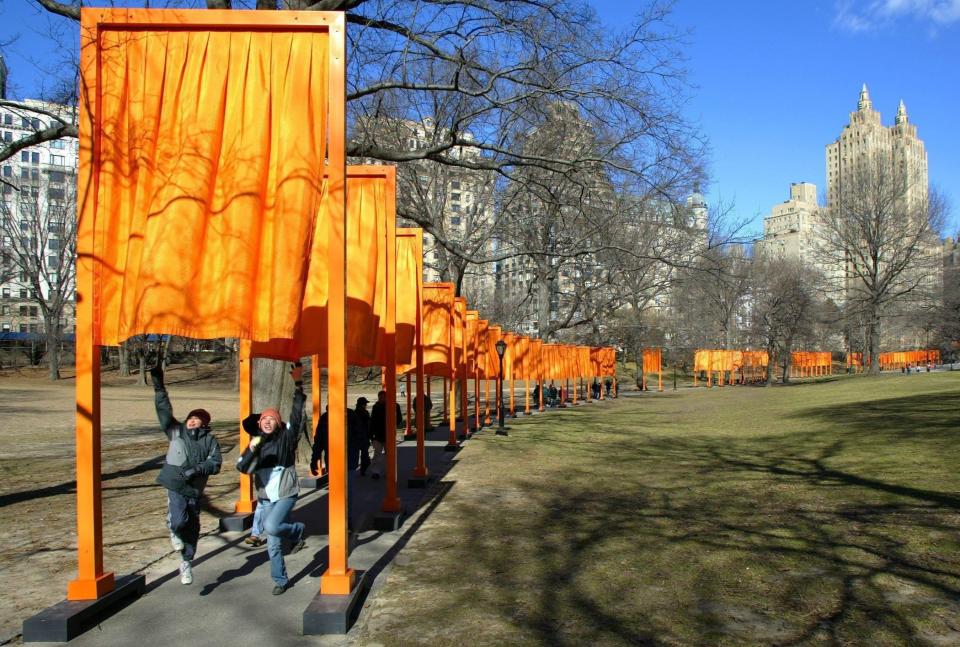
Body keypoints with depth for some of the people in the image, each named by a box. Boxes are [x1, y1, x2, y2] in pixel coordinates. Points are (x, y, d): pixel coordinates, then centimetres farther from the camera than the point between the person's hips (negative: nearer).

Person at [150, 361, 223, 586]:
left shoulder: (210, 440, 3)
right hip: (175, 485, -2)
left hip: (195, 488, 2)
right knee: (179, 520, -22)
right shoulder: (176, 431, 4)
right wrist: (158, 385, -10)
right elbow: (164, 409, -2)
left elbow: (216, 462, -5)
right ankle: (174, 530, 17)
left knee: (192, 527, 10)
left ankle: (186, 563, 30)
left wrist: (197, 469, -21)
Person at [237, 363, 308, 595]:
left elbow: (297, 414, -22)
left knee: (271, 526, -26)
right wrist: (251, 450, -29)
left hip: (286, 493, -4)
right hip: (266, 497, 4)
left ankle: (298, 531, 5)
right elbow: (243, 467, -9)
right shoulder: (255, 442, 2)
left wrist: (298, 384, -32)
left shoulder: (287, 437, -8)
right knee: (273, 544, 10)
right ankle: (280, 580, 28)